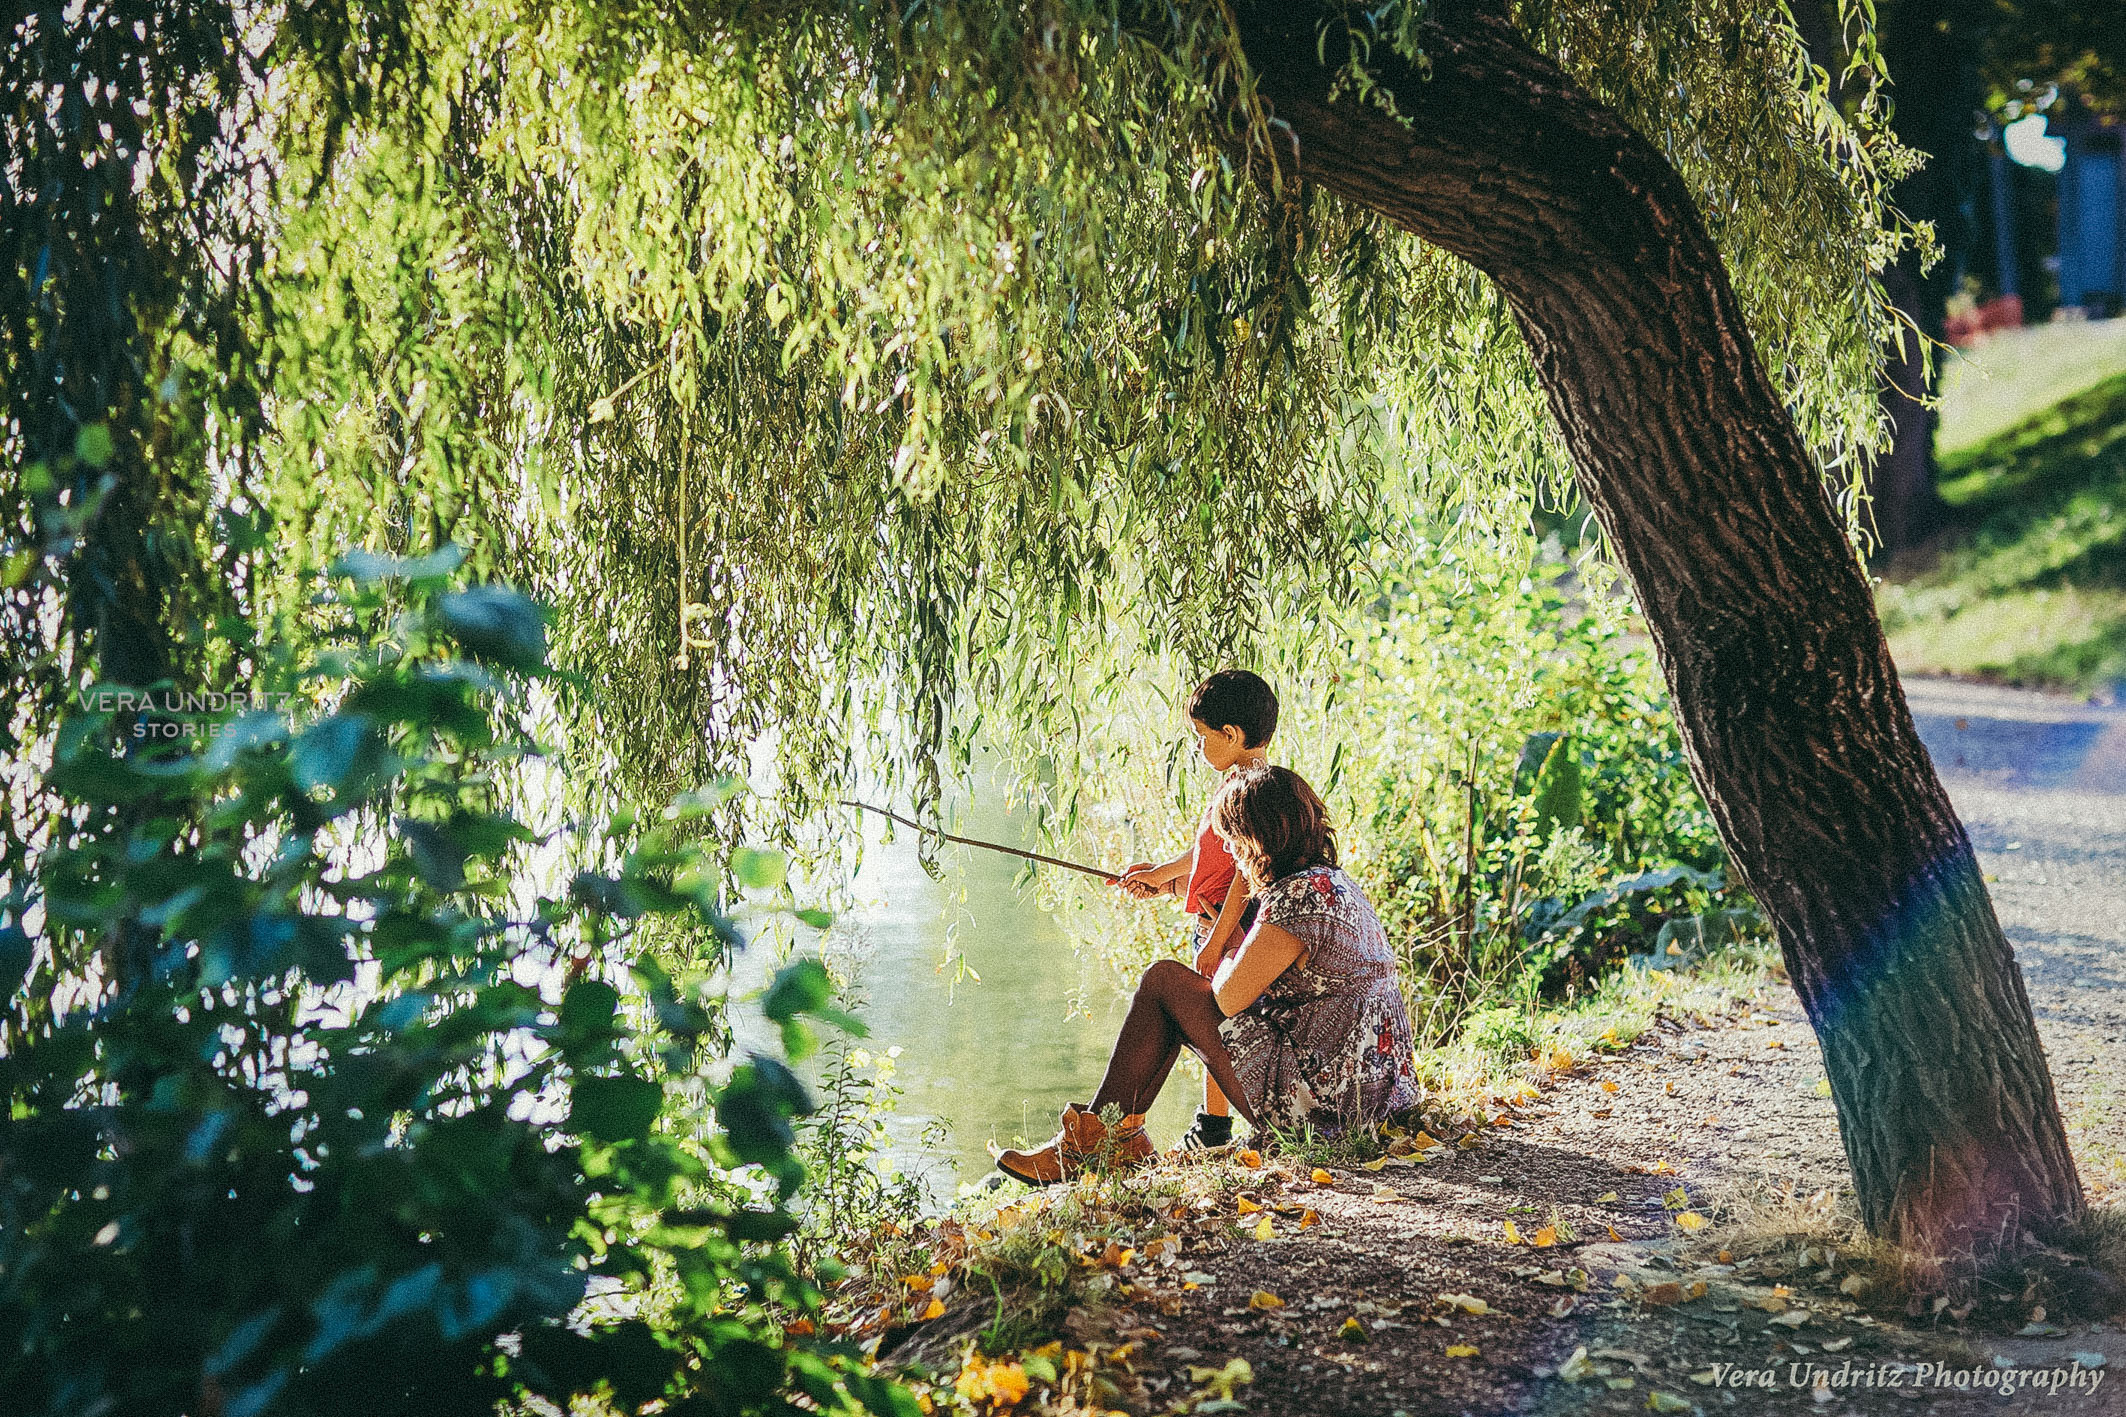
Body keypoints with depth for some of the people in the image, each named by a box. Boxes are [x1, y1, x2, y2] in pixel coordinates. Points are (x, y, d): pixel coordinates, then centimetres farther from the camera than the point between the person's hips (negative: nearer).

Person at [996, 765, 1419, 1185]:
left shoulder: (1300, 895, -19)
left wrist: (1229, 959, 4)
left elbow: (1228, 998, -19)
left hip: (1319, 1099, -10)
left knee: (1163, 981, -2)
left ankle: (1090, 1142, 7)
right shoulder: (1331, 880, 12)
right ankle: (1120, 1135, 20)